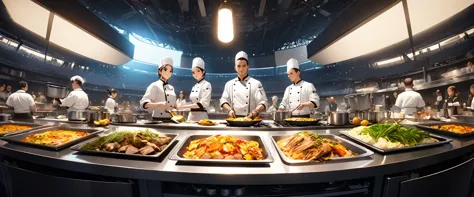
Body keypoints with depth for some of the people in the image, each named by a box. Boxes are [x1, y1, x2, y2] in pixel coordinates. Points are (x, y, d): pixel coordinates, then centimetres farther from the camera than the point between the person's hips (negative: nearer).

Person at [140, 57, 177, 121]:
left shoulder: (171, 87, 15)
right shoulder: (154, 85, -3)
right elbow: (143, 103, -12)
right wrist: (159, 104, -26)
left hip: (171, 119, 5)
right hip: (158, 119, -5)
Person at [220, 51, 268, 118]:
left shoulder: (256, 83, 4)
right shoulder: (229, 84, 12)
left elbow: (262, 103, 0)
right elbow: (223, 100, 13)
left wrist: (255, 112, -16)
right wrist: (230, 109, -5)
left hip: (249, 118, -2)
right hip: (234, 118, 2)